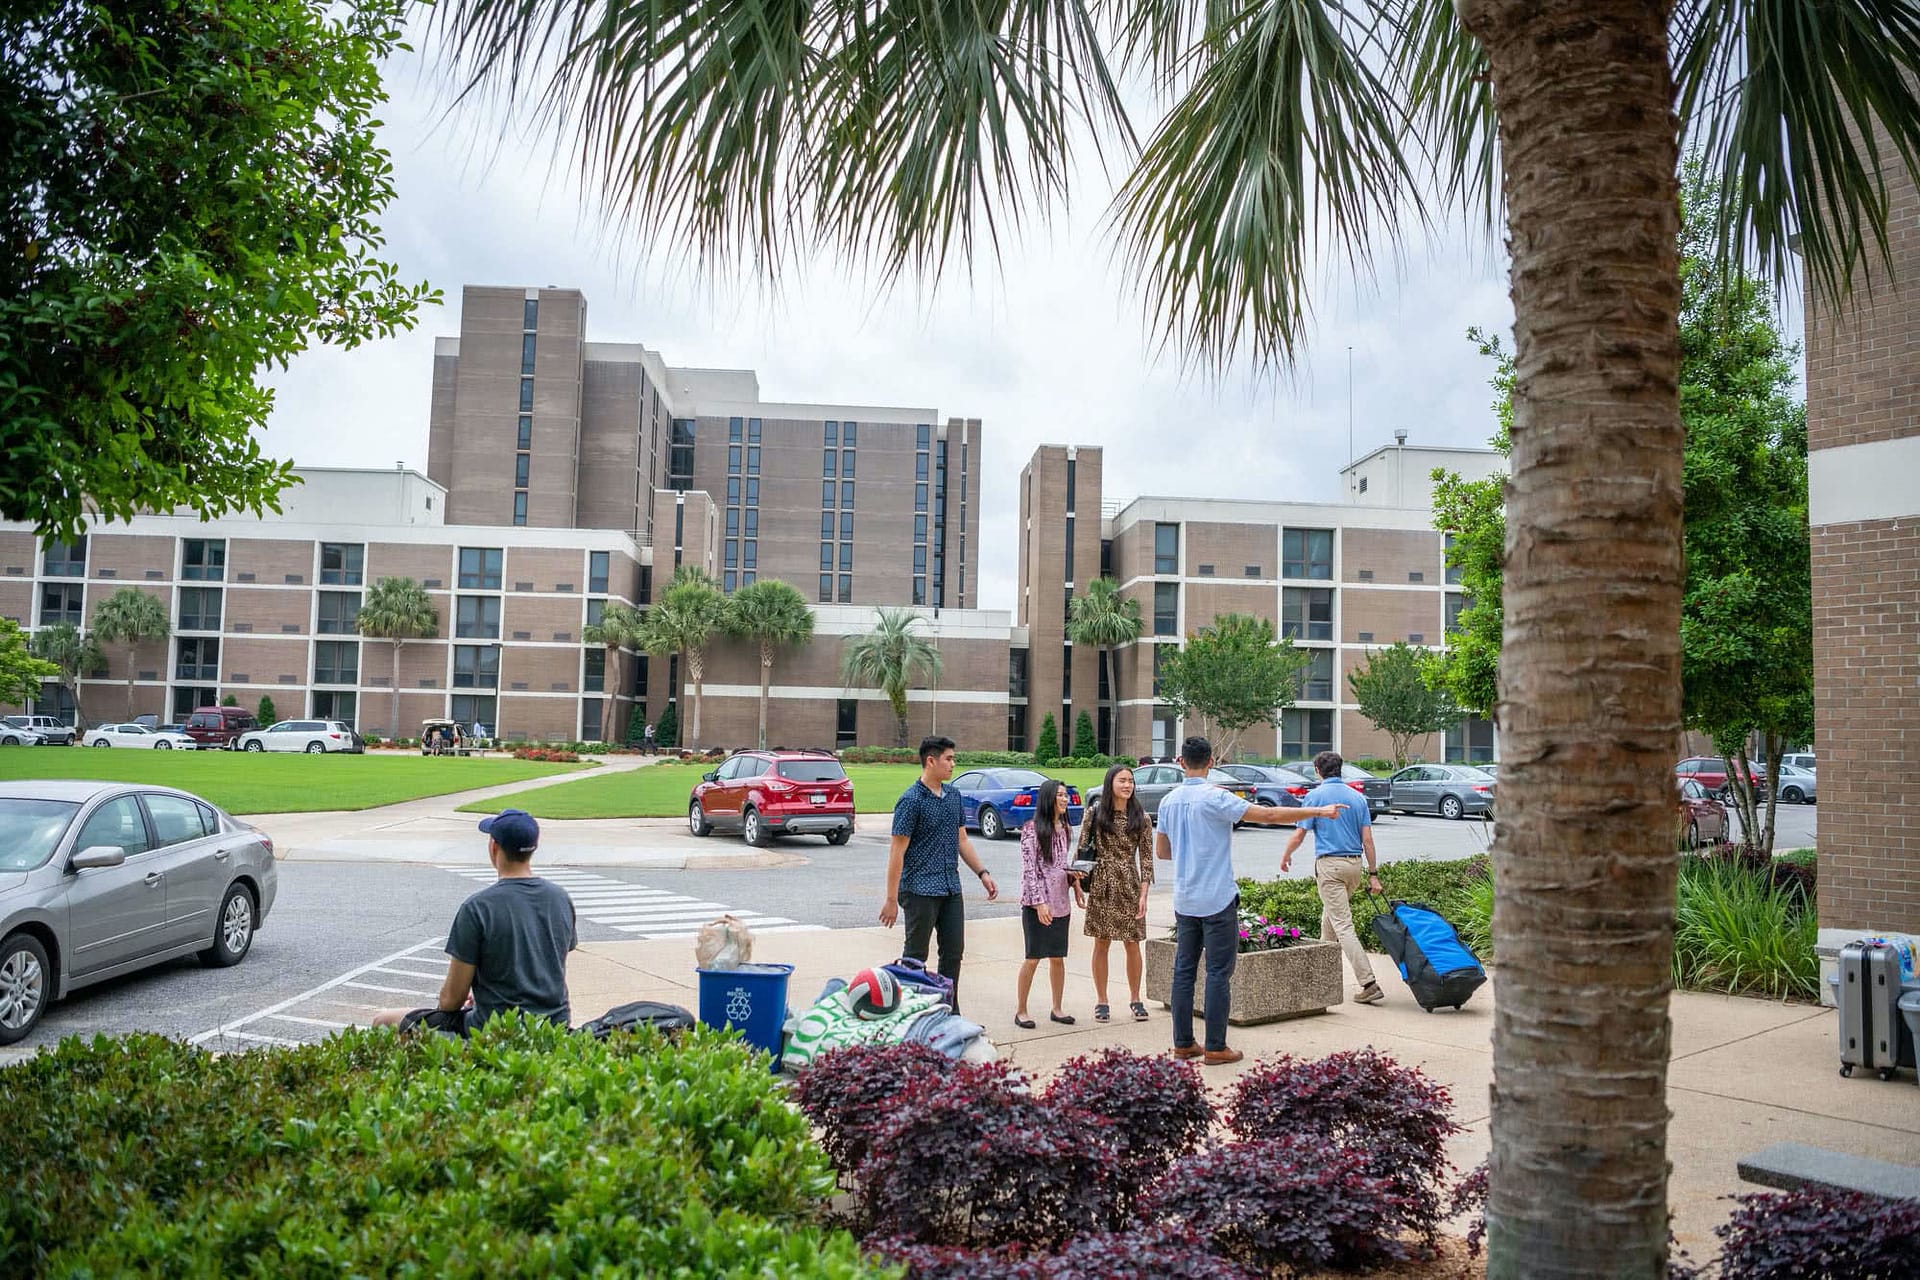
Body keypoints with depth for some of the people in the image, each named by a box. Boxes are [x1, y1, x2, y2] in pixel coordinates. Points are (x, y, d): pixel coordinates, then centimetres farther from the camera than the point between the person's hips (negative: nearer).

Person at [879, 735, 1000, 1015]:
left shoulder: (953, 796, 11)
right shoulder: (911, 800, -13)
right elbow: (897, 850, -14)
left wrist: (982, 873, 12)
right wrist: (891, 899, -16)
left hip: (951, 889, 7)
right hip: (921, 890, -7)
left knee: (953, 952, 10)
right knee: (915, 957, 3)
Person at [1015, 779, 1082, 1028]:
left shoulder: (1065, 829, 11)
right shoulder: (1032, 830, -10)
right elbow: (1029, 870, -13)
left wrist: (1075, 882, 5)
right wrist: (1039, 903, -17)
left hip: (1060, 903, 6)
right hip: (1036, 903, -6)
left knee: (1058, 958, 10)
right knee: (1033, 958, -2)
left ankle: (1057, 1009, 21)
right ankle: (1021, 1011, 8)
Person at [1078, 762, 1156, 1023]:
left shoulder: (1140, 818, 2)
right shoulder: (1095, 814, 1)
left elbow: (1146, 858, 1)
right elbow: (1082, 849, 4)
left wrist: (1143, 894, -5)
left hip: (1129, 886, 0)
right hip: (1101, 886, 0)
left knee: (1132, 945, 5)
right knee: (1101, 944, 6)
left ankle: (1135, 999, 21)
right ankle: (1101, 1001, 17)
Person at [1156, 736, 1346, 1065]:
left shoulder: (1169, 801, 6)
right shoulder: (1215, 798, -14)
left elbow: (1161, 850, 16)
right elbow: (1268, 815, -17)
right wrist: (1319, 812, -10)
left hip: (1184, 901, 6)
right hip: (1217, 901, -6)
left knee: (1184, 971, 10)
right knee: (1218, 974, 0)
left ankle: (1183, 1043, 15)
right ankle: (1215, 1047, 4)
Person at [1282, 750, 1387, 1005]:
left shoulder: (1315, 795, -6)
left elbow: (1299, 833, -7)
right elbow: (1367, 839, 5)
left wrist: (1285, 857, 10)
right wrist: (1373, 874, 8)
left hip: (1329, 864, -6)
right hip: (1354, 863, 6)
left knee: (1343, 926, -8)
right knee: (1329, 917, 24)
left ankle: (1369, 984, -16)